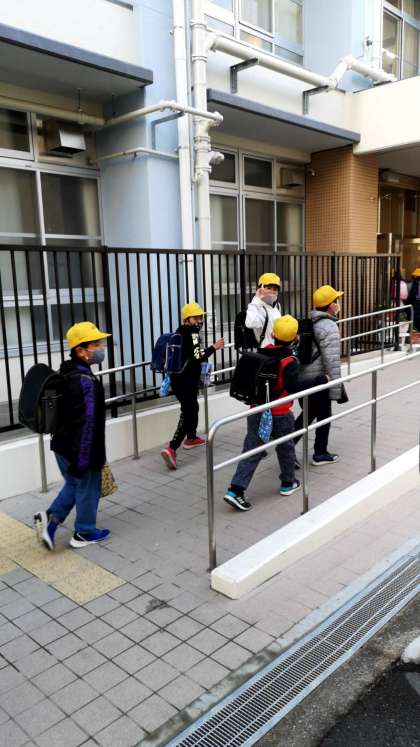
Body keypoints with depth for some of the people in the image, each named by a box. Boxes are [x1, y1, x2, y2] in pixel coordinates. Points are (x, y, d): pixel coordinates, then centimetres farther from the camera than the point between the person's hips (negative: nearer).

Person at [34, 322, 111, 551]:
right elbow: (86, 423, -26)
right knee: (88, 489, 11)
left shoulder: (67, 373, 6)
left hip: (63, 444, 9)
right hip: (78, 449, -8)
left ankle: (49, 518, 16)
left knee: (74, 484, 26)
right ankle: (84, 533, 27)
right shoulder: (85, 381, -25)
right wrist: (83, 458, -23)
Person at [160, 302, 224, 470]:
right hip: (186, 381, -10)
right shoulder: (192, 333, -14)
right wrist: (213, 348, -16)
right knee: (187, 413, -10)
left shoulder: (179, 332, 14)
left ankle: (191, 438, 43)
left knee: (192, 408, 27)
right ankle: (171, 448, -20)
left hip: (177, 378, 10)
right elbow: (197, 358, -24)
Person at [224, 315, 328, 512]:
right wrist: (321, 379, -21)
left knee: (252, 450, 7)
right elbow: (294, 386, -27)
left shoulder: (264, 352, 0)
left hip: (256, 412, 5)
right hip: (279, 415, -4)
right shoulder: (289, 362, -17)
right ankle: (288, 483, 37)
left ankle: (235, 490, -2)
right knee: (286, 448, 19)